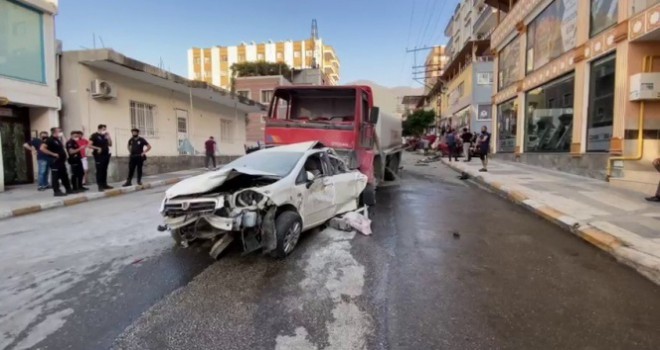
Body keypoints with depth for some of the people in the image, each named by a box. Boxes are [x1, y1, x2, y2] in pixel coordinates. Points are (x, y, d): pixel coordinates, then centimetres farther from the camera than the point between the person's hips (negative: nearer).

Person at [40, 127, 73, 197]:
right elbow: (42, 148, -22)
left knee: (65, 176, 12)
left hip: (61, 161, 9)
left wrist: (64, 155, 14)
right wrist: (53, 154, -22)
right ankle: (57, 191, -1)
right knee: (56, 176, -5)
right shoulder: (50, 140, -11)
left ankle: (69, 189, 17)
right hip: (55, 161, -9)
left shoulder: (58, 140, 17)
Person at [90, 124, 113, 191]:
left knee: (104, 170, 9)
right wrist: (97, 148, -17)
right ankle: (100, 186, -3)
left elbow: (110, 145, 12)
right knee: (99, 171, -5)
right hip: (99, 156, -6)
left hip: (106, 155, 6)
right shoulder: (94, 135, -4)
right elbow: (89, 145, -9)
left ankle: (104, 184, 14)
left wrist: (109, 137, 1)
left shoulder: (105, 136, 12)